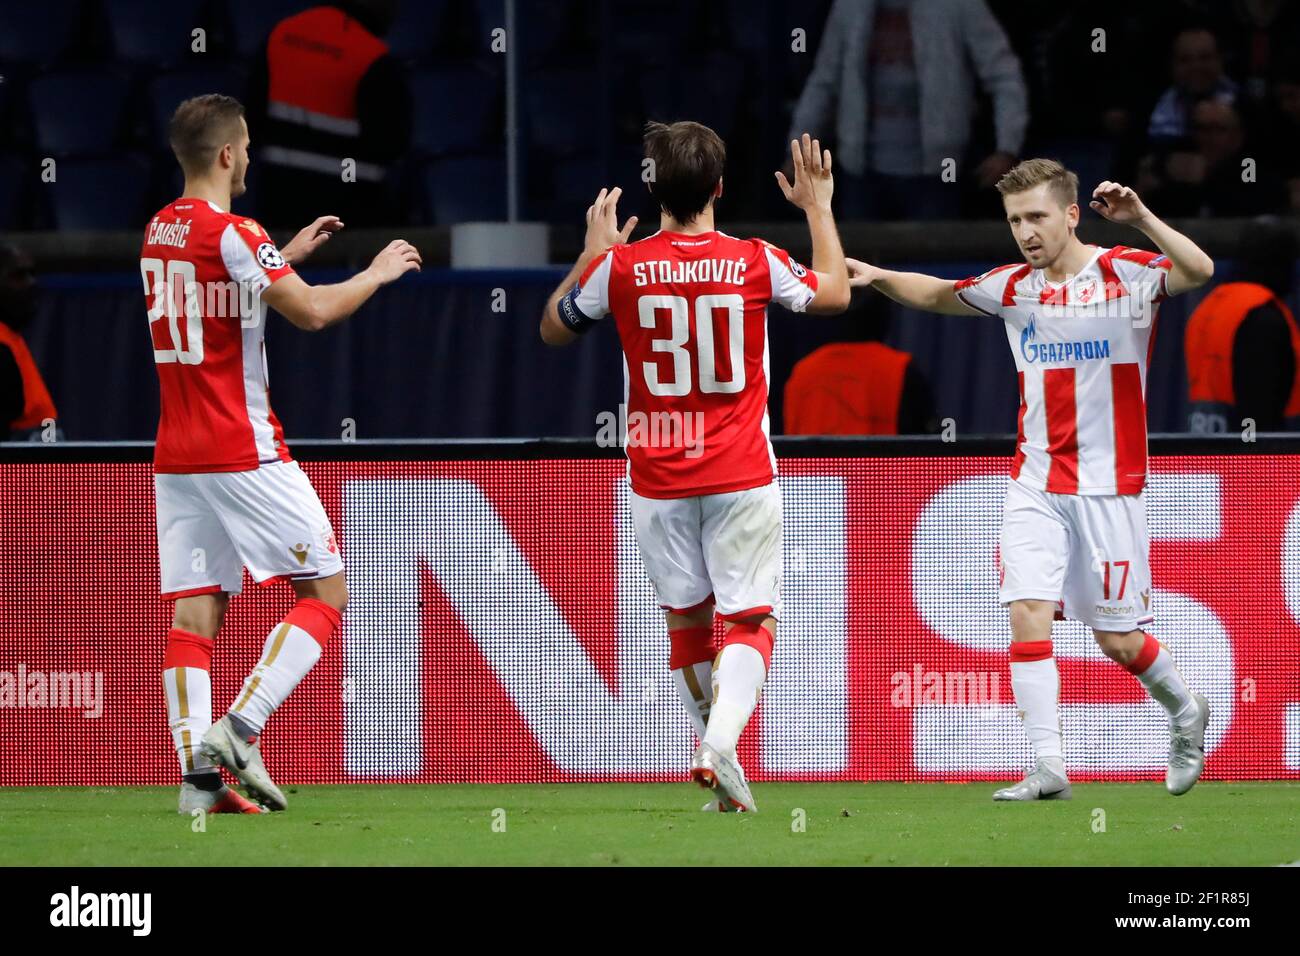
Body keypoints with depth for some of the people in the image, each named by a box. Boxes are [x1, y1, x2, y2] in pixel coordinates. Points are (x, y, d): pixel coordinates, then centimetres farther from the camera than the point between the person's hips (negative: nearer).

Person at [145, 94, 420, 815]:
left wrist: (287, 255, 34)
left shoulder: (159, 231, 12)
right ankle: (239, 729, -11)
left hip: (175, 455, 7)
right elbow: (313, 312, -17)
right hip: (243, 452, -7)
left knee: (193, 612, 3)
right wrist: (378, 272, -1)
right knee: (326, 590, 2)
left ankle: (196, 770, -7)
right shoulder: (232, 233, -13)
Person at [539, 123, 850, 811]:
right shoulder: (756, 263, -6)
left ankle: (709, 748, 17)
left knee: (686, 618, 15)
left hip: (658, 481, 1)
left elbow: (553, 328, 12)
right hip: (741, 476, -1)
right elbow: (834, 293, 16)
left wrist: (591, 253, 23)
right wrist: (819, 208, 28)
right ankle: (720, 744, -24)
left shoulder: (619, 267, -6)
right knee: (750, 619, -2)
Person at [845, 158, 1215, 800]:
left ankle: (1184, 711, 33)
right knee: (1027, 609, -13)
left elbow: (1199, 272, -27)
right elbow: (937, 294, 23)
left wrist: (1141, 219, -38)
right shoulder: (1014, 288, 7)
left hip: (1107, 483, -4)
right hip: (1035, 484, 4)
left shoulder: (1124, 275, -8)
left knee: (1117, 638, 2)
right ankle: (1047, 768, -14)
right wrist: (878, 277, 7)